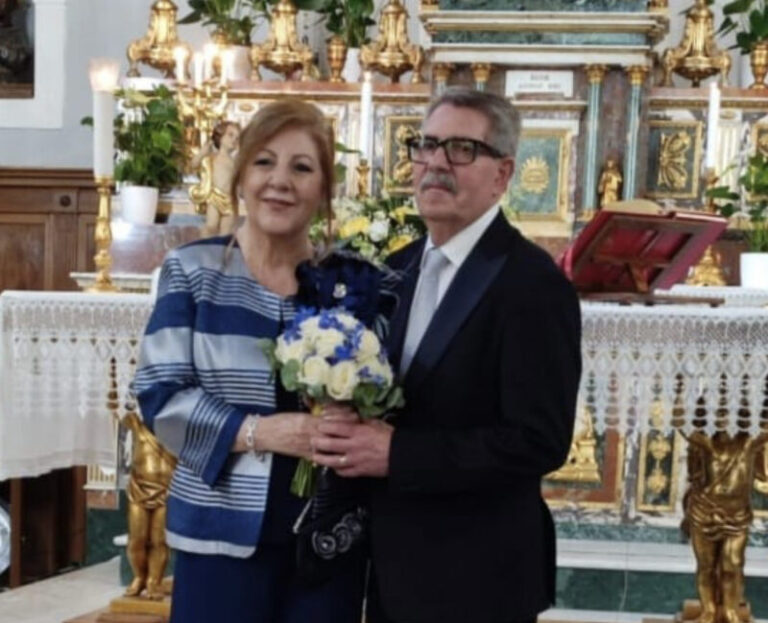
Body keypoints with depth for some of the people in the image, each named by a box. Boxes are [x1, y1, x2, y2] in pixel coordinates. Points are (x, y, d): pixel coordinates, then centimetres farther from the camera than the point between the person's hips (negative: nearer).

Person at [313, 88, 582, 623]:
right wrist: (350, 431, -6)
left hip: (478, 579, -7)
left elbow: (540, 441, -22)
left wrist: (397, 454, -23)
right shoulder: (400, 267, 7)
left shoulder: (532, 283, -16)